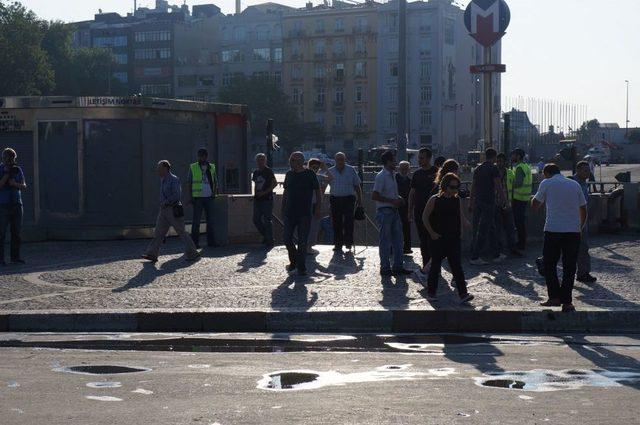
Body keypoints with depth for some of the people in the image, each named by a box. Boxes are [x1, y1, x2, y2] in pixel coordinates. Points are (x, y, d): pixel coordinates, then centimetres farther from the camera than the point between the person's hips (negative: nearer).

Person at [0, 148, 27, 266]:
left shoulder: (18, 170, 9)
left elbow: (24, 186, 8)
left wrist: (15, 184, -11)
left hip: (17, 205, 4)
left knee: (16, 232, 5)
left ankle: (15, 257, 11)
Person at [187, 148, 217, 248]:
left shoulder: (212, 167, 11)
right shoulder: (193, 167, 3)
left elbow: (215, 182, 19)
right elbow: (188, 183, 3)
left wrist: (214, 193, 5)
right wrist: (189, 197, -4)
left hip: (209, 197, 3)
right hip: (198, 197, -3)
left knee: (210, 220, 5)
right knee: (196, 221, -4)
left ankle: (211, 241, 11)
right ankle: (195, 242, -2)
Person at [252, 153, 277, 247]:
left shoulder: (268, 171, -7)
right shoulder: (255, 172, 14)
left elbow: (275, 183, -13)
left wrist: (265, 192, -18)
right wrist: (255, 195, 15)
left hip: (267, 199, -7)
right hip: (257, 200, 7)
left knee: (267, 221, -5)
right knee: (256, 220, 8)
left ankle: (270, 241, 2)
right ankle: (266, 236, 26)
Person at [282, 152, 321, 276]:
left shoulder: (310, 174, -3)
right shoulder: (289, 174, 10)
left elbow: (318, 192, 0)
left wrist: (318, 207, -6)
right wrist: (283, 208, 16)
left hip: (305, 213, -4)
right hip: (290, 212, 4)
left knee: (302, 241, -2)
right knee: (287, 238, 2)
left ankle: (301, 267, 6)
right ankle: (293, 261, 24)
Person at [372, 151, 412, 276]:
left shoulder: (392, 175, 15)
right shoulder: (381, 176, -13)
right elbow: (374, 196, -20)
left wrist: (399, 199, 7)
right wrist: (392, 201, -19)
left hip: (394, 211, 9)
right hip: (384, 212, -9)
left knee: (398, 240, 10)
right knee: (385, 241, -2)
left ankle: (398, 267, 17)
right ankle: (385, 268, 5)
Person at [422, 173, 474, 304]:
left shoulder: (457, 200, 6)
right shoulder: (435, 200, -7)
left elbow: (461, 216, 16)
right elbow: (425, 217, -2)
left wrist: (468, 225, -2)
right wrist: (431, 233, -6)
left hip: (454, 239, 3)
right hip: (438, 239, -3)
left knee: (457, 266, -2)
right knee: (436, 265, 6)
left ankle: (463, 294, -7)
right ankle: (431, 292, 19)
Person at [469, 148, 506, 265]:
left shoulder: (478, 169, 13)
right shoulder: (493, 169, -8)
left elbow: (473, 187, 16)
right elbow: (498, 186, -9)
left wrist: (471, 202, 21)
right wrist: (501, 198, 6)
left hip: (478, 201, 7)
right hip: (488, 202, -7)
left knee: (491, 229, 15)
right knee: (483, 230, -6)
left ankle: (495, 255, 21)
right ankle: (475, 257, -8)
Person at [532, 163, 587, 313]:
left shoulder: (546, 184, 2)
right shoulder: (575, 184, 13)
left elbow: (535, 206, 7)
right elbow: (583, 211, 15)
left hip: (553, 230, -3)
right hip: (573, 231, 3)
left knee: (549, 264, 11)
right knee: (569, 267, 7)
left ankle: (555, 297, 4)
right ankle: (566, 301, 5)